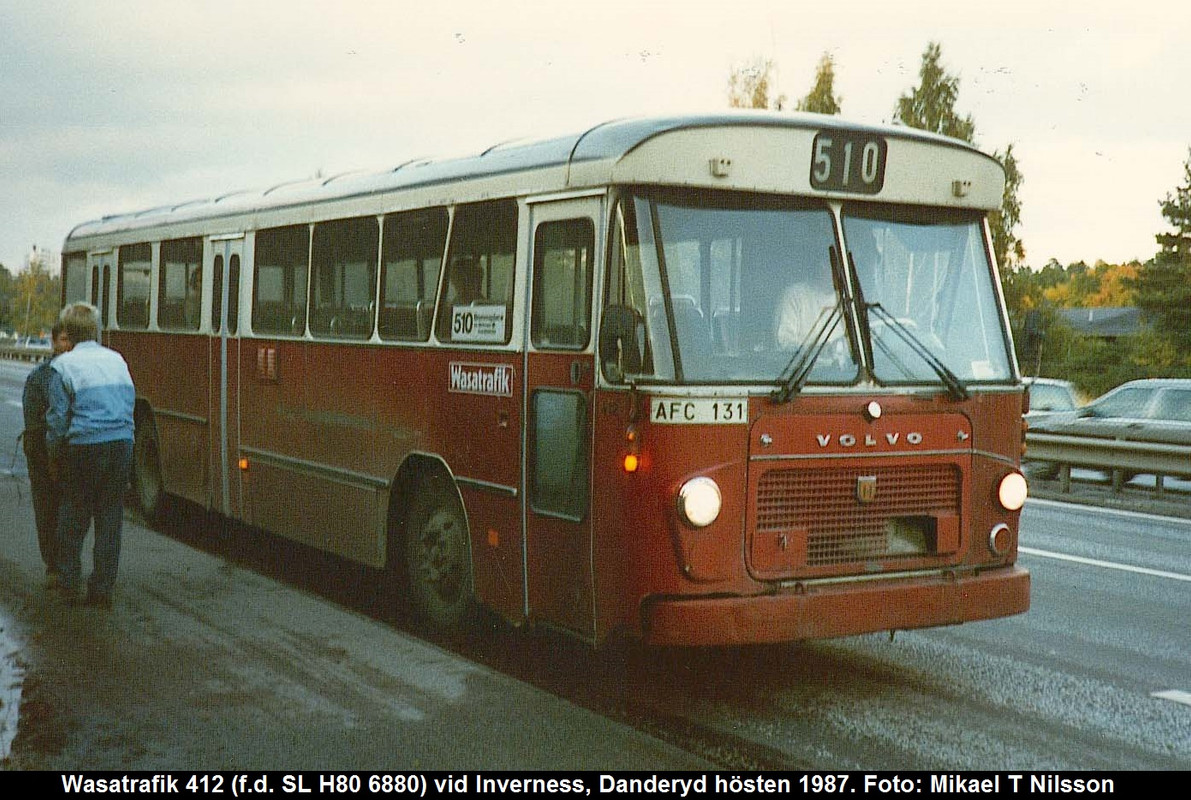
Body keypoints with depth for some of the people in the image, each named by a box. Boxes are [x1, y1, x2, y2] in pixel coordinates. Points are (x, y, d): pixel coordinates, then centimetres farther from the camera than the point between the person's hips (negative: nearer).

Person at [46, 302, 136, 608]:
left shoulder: (64, 365, -4)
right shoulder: (116, 359, 10)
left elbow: (58, 416, -3)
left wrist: (54, 454, 9)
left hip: (84, 447, -3)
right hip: (122, 445, 3)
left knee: (73, 517, 11)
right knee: (110, 517, 9)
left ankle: (69, 585, 17)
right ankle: (102, 589, 11)